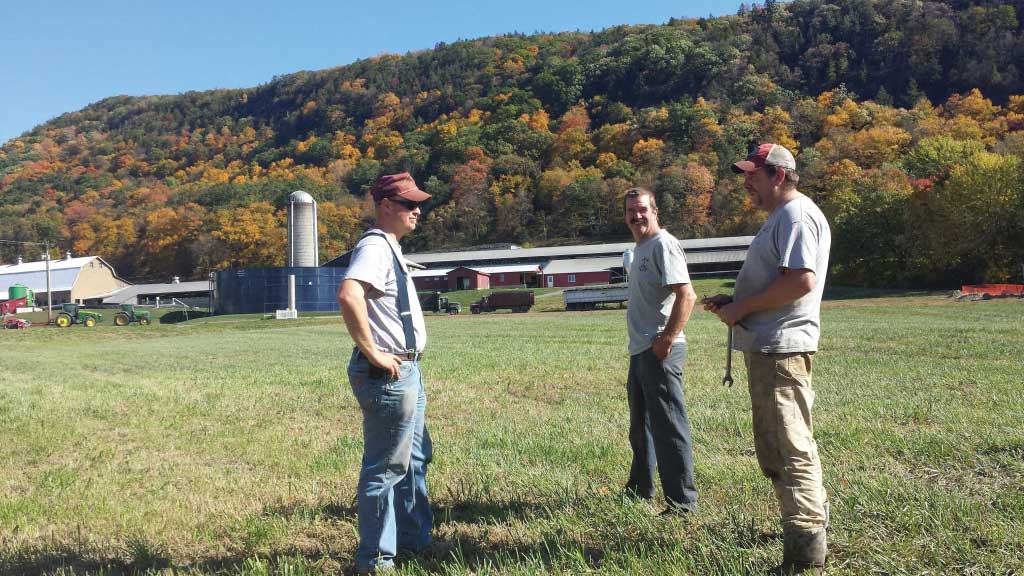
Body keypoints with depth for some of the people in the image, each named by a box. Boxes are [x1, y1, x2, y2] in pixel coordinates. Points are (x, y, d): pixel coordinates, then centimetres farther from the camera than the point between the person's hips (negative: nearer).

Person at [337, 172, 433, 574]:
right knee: (386, 467, -1)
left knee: (415, 458, 21)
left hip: (406, 371, 11)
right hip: (387, 374, -11)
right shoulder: (375, 247, -17)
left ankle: (414, 540, 36)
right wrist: (373, 354, -28)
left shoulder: (390, 247, 16)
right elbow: (348, 295, -36)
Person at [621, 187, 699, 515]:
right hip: (639, 352, 11)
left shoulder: (663, 244, -12)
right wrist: (642, 344, 14)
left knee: (669, 426, -6)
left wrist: (665, 340, -25)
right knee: (640, 426, 22)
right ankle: (640, 490, 38)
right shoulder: (640, 249, 18)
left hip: (660, 352, -11)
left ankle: (682, 502, 4)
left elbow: (686, 296, -22)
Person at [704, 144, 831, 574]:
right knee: (774, 447, 19)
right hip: (765, 346, 11)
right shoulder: (780, 218, 20)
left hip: (781, 348, -11)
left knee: (791, 450, -7)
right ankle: (812, 516, 34)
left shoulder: (797, 216, -13)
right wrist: (733, 300, 12)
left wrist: (741, 308, -17)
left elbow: (800, 281, -25)